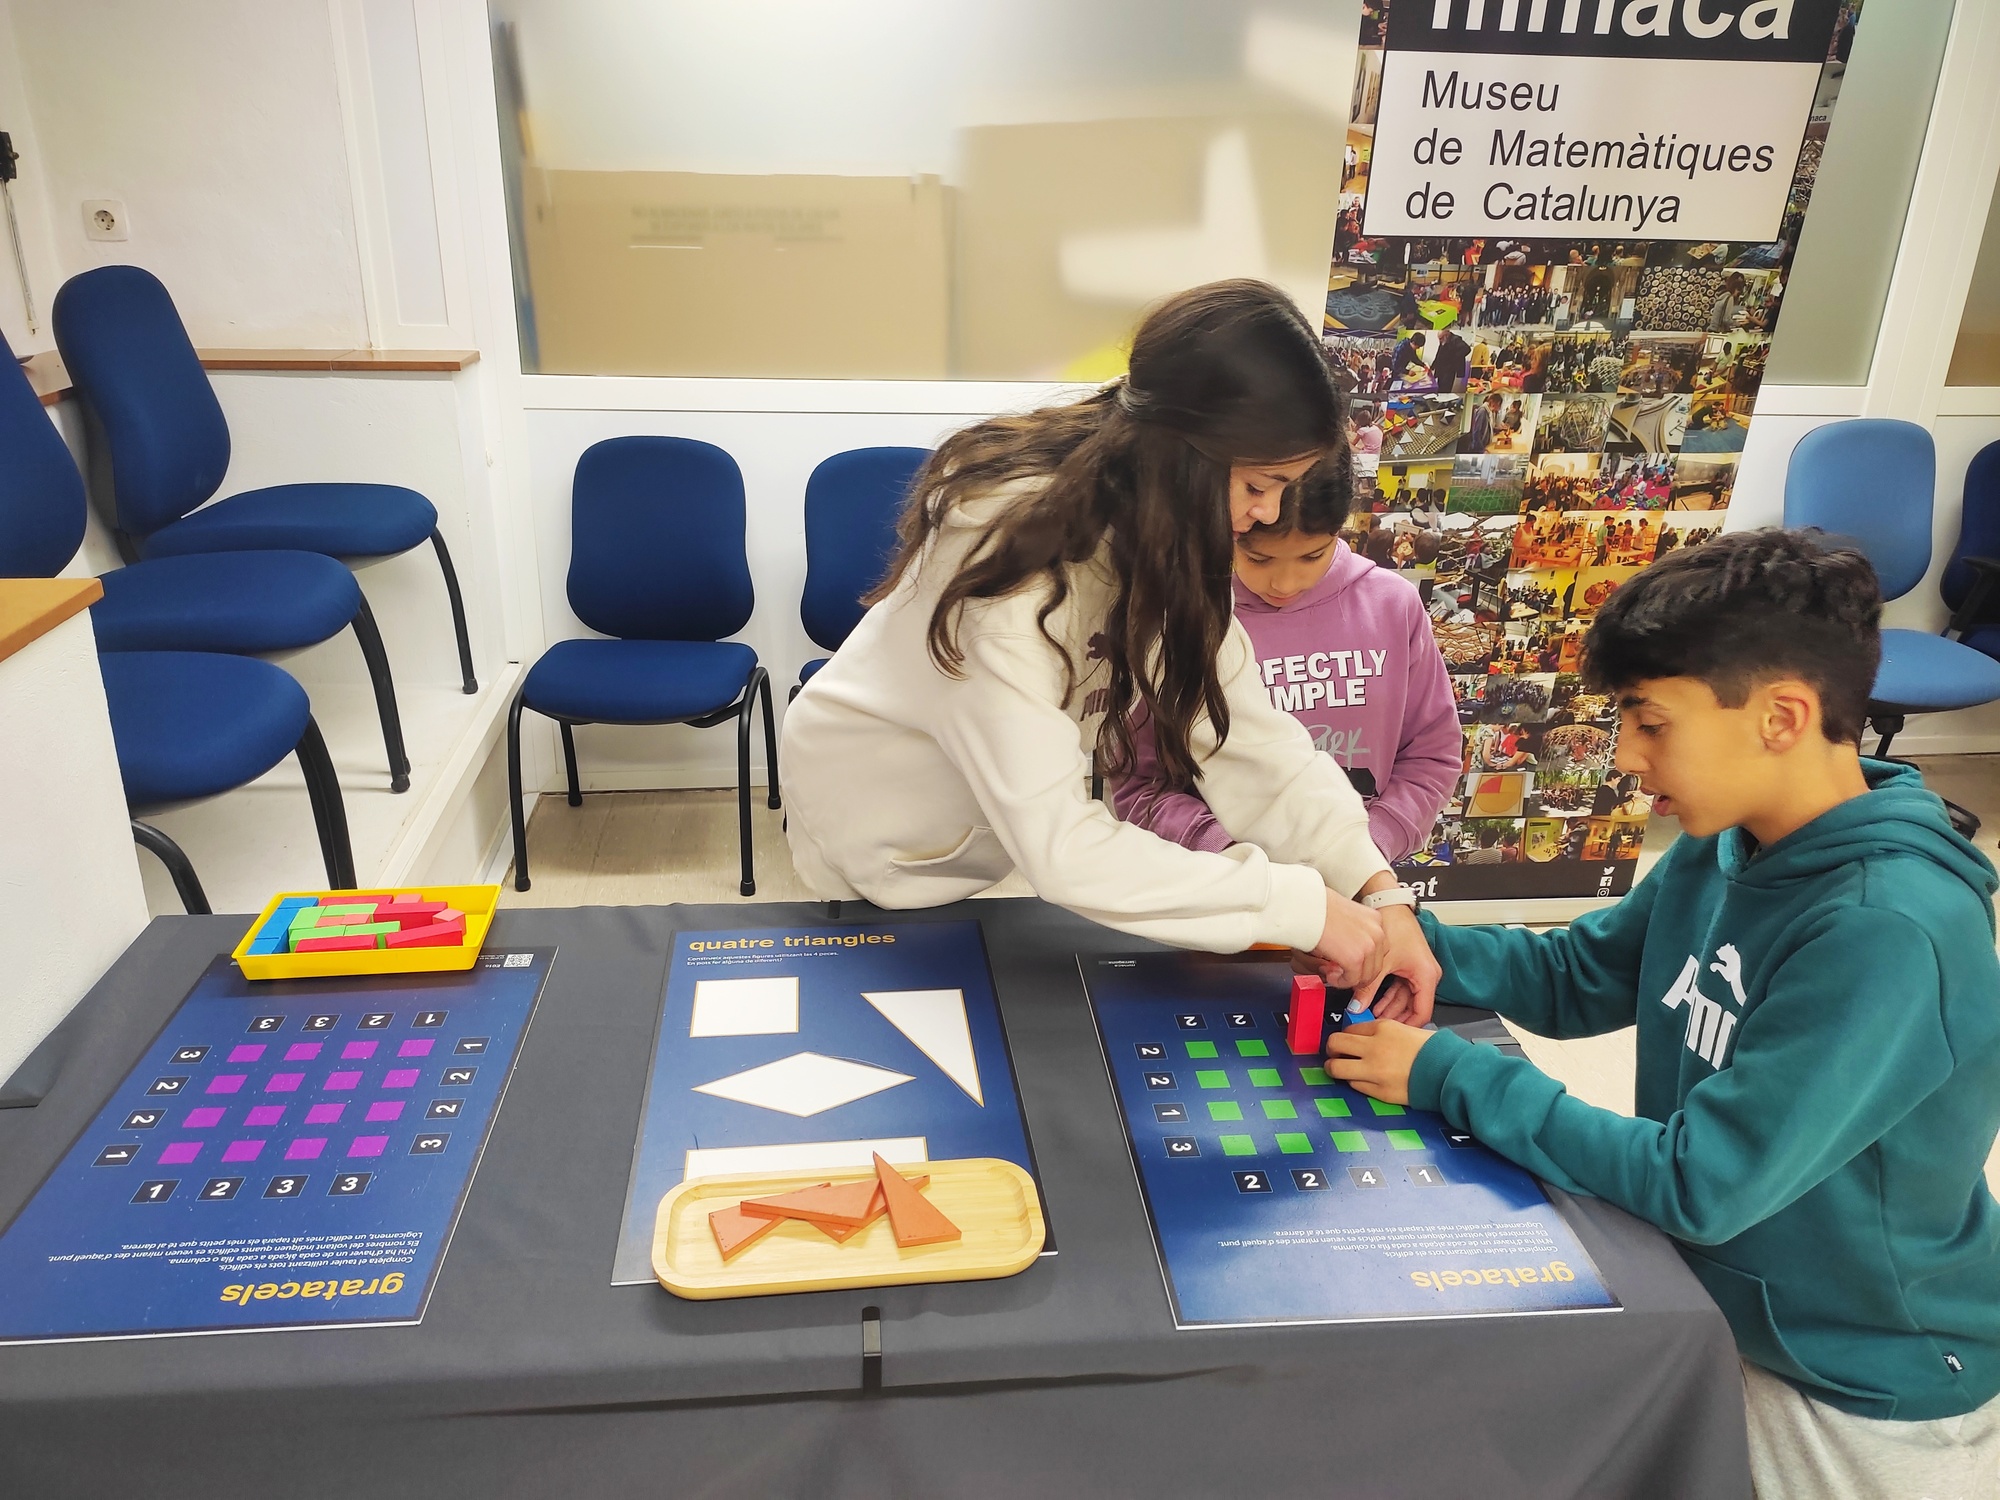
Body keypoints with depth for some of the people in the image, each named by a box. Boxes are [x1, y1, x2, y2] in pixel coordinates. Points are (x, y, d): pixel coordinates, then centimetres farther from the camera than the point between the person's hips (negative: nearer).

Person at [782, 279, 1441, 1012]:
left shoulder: (1164, 534, -12)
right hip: (885, 861, -6)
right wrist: (1302, 904, -40)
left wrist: (1380, 891, -29)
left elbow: (1247, 735, -18)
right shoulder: (1008, 551, -37)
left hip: (987, 833, 6)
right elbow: (1058, 845, -42)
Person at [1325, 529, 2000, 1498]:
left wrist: (1449, 1075, -24)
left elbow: (1701, 1183, -30)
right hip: (1714, 1304, 6)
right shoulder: (1723, 847, -6)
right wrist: (1413, 938, -13)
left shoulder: (1889, 934, -31)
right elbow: (1575, 976, 4)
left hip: (1860, 1394, -6)